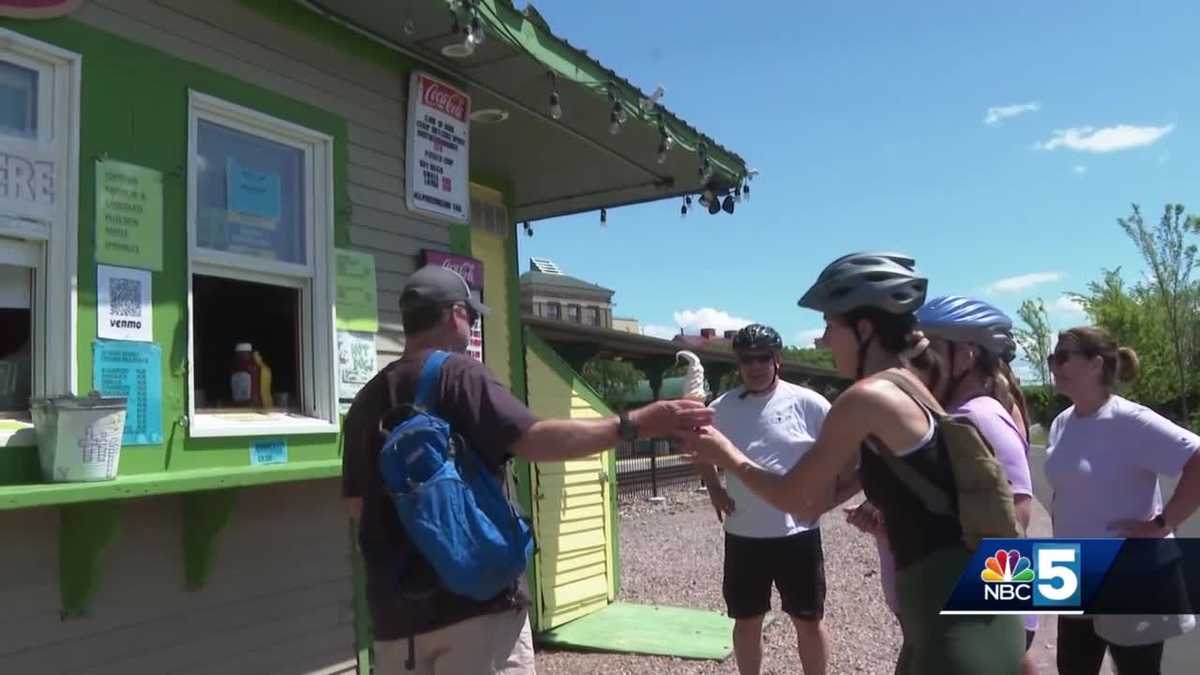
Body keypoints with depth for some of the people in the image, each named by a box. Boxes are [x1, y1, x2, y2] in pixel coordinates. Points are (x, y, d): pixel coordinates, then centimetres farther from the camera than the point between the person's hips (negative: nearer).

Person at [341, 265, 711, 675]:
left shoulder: (367, 400, 11)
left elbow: (356, 503, 16)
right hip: (475, 597, -6)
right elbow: (531, 440, -23)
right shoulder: (455, 372, -9)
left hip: (395, 607, 7)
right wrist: (634, 425, -22)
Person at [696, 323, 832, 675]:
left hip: (797, 532, -2)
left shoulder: (807, 403, -7)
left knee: (808, 620, 11)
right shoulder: (722, 408, 1)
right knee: (747, 620, 15)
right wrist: (714, 490, 3)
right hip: (743, 534, 3)